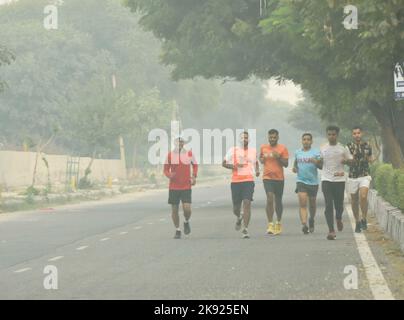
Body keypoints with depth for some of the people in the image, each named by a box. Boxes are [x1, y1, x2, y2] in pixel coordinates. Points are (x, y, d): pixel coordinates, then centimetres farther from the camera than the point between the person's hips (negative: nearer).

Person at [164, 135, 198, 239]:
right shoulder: (170, 155, 0)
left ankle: (186, 222, 20)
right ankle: (177, 230, 19)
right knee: (174, 210, 3)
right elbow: (166, 169, 7)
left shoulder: (189, 154, 2)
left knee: (187, 209, -12)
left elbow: (195, 165, 18)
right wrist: (169, 175, -15)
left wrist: (194, 176, 3)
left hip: (186, 187, -1)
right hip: (173, 187, 1)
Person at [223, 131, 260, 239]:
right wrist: (234, 166, -12)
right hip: (236, 181, 0)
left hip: (249, 180, 0)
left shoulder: (253, 151, 11)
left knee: (247, 203, -16)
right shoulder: (233, 150, 3)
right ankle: (239, 218, 45)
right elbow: (224, 163, 4)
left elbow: (256, 162, 29)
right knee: (236, 206, 7)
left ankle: (245, 229, -16)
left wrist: (257, 170, 8)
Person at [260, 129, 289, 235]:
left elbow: (286, 164, -3)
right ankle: (270, 224, -17)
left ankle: (279, 222, 31)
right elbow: (261, 157, 24)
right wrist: (261, 159, 2)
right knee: (270, 199, -17)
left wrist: (278, 157, -19)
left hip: (279, 178, 0)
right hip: (267, 177, 0)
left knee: (278, 201, 11)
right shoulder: (263, 147, 5)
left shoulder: (282, 148, -1)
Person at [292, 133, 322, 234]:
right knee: (302, 203, -15)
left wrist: (316, 162, -25)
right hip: (301, 180, 1)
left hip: (313, 181, -1)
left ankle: (311, 220, 38)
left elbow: (321, 166, -4)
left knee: (312, 204, 13)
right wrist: (294, 168, 3)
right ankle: (304, 225, -24)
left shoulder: (316, 152, 0)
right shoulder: (297, 152, 9)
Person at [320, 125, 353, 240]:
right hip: (326, 179, 1)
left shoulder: (343, 148, 3)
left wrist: (346, 161, -13)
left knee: (339, 204, 5)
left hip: (340, 180, 0)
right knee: (328, 205, -8)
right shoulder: (323, 149, 8)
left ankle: (339, 219, 39)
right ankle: (331, 230, -11)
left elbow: (351, 161, 9)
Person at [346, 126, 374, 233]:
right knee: (354, 201, 7)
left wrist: (370, 159, -2)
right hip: (352, 176, 1)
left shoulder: (367, 146, 5)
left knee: (363, 197, -22)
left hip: (365, 176, -1)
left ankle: (364, 219, -6)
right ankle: (357, 222, 22)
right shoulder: (348, 147, 0)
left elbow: (370, 160, 19)